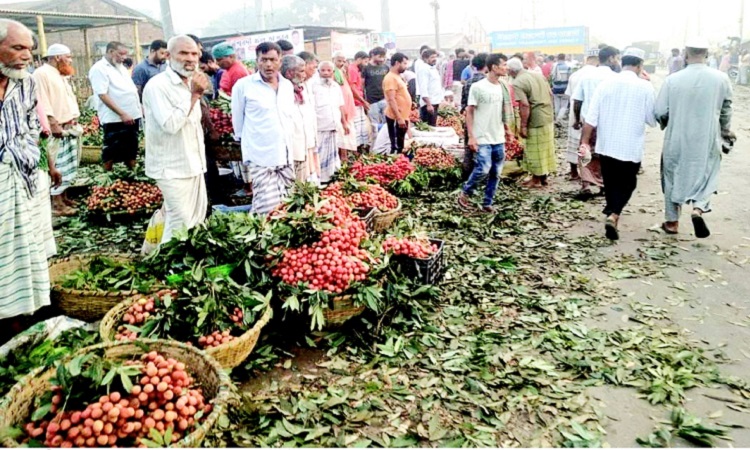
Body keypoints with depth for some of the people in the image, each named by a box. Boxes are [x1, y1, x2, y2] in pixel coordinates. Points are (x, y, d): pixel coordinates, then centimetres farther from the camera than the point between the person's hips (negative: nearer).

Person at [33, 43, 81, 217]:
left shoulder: (61, 76, 19)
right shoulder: (42, 74, -12)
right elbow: (42, 103, -19)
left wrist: (74, 120, 16)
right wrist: (54, 124, -23)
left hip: (70, 128, 10)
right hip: (57, 131, -10)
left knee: (68, 167, 14)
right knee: (57, 168, -7)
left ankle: (64, 198, 24)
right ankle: (57, 204, -2)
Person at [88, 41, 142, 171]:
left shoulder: (121, 67, 16)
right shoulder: (99, 69, -10)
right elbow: (103, 95, -18)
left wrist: (140, 107, 12)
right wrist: (122, 114, -22)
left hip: (132, 116, 8)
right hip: (115, 119, -8)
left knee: (131, 149, 15)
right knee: (111, 152, -1)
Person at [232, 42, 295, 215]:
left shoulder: (288, 85, 9)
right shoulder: (243, 85, -7)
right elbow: (237, 120, 3)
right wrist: (248, 142, 11)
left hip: (286, 156, 6)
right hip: (260, 157, -5)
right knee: (267, 209, -9)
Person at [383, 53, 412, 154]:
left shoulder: (397, 77, 16)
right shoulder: (391, 78, -15)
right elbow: (391, 100, -21)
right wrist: (399, 118, -25)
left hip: (402, 117, 10)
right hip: (396, 118, -10)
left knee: (401, 146, 14)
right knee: (396, 147, -6)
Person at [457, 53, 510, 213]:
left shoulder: (502, 87, 8)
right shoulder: (477, 87, -9)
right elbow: (469, 112, -7)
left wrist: (506, 130, 15)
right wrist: (471, 136, -12)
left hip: (499, 139, 6)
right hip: (482, 139, -6)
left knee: (496, 173, 7)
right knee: (483, 170, -15)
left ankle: (487, 203, 19)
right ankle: (465, 193, 9)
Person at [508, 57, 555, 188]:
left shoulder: (517, 83, -14)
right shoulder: (538, 75, 10)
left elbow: (525, 105, -21)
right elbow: (550, 94, 14)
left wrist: (523, 126, -16)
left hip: (536, 121, -8)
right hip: (549, 117, 8)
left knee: (535, 151, 5)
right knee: (546, 148, 17)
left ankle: (536, 180, 16)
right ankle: (544, 176, 28)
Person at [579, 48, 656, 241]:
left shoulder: (606, 83, -4)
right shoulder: (645, 87, -9)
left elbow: (591, 117, -6)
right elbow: (652, 120, -3)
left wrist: (585, 141, -1)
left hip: (606, 145, 3)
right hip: (631, 147, -3)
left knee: (610, 183, 19)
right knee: (626, 184, 10)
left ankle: (612, 214, 34)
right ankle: (613, 215, -11)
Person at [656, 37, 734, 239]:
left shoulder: (673, 80, -12)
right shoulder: (721, 79, -6)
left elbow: (660, 112, -8)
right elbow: (726, 110, 7)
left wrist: (666, 125, 15)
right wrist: (725, 130, 25)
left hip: (677, 140, 0)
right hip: (708, 140, 0)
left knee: (673, 178, 15)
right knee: (706, 176, 16)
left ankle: (672, 222, 23)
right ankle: (699, 208, -9)